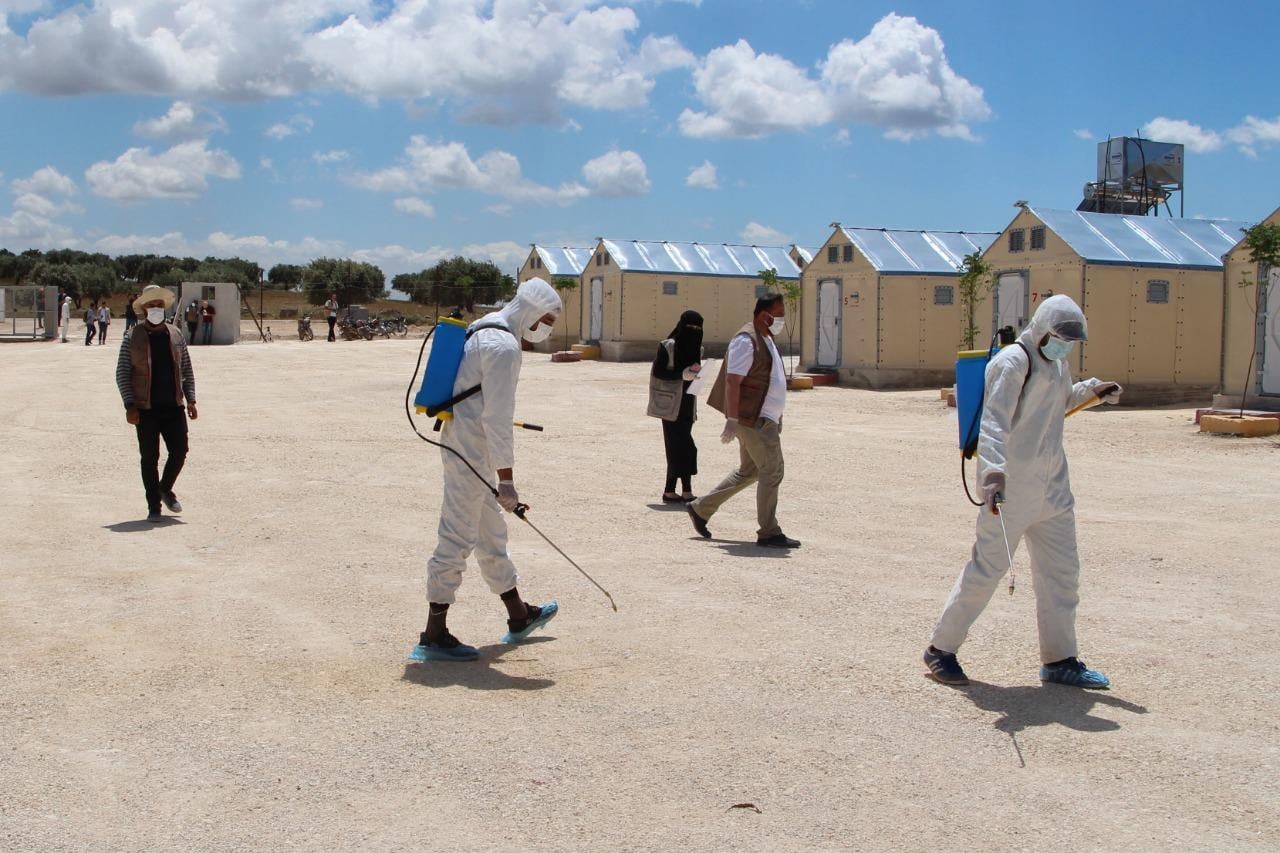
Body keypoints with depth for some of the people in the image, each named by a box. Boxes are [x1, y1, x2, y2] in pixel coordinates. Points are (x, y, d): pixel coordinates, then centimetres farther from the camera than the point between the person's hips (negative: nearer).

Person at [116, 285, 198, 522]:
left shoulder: (176, 335, 9)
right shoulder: (132, 337, -1)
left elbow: (186, 369, 14)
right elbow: (122, 373, -1)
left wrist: (191, 399, 5)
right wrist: (129, 405, -10)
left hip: (174, 407, 3)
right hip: (146, 409, -3)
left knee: (179, 451, 1)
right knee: (149, 458, 2)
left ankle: (165, 489, 28)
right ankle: (154, 506, 13)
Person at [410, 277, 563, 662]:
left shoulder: (482, 332, 15)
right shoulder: (504, 345, -17)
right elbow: (497, 418, -22)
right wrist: (506, 478, -21)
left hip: (462, 447, 11)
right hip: (471, 456, -11)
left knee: (491, 533, 19)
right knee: (457, 538, -6)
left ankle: (519, 616, 32)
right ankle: (434, 636, 1)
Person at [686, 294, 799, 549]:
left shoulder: (765, 339, 18)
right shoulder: (746, 341, -15)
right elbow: (732, 381, -20)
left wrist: (775, 421, 26)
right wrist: (732, 420, -25)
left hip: (763, 420, 11)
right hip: (753, 419, -11)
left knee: (748, 472, 16)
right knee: (772, 471, -7)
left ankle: (701, 509, 24)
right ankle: (768, 533, 0)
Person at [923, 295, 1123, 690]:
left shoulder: (1057, 363, 12)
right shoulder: (1013, 363, -15)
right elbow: (993, 423, -27)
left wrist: (1093, 390, 16)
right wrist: (994, 471, -40)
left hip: (1052, 486, 9)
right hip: (1011, 486, -9)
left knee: (1062, 571, 11)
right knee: (988, 567, -5)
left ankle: (1059, 660, 22)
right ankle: (941, 649, 8)